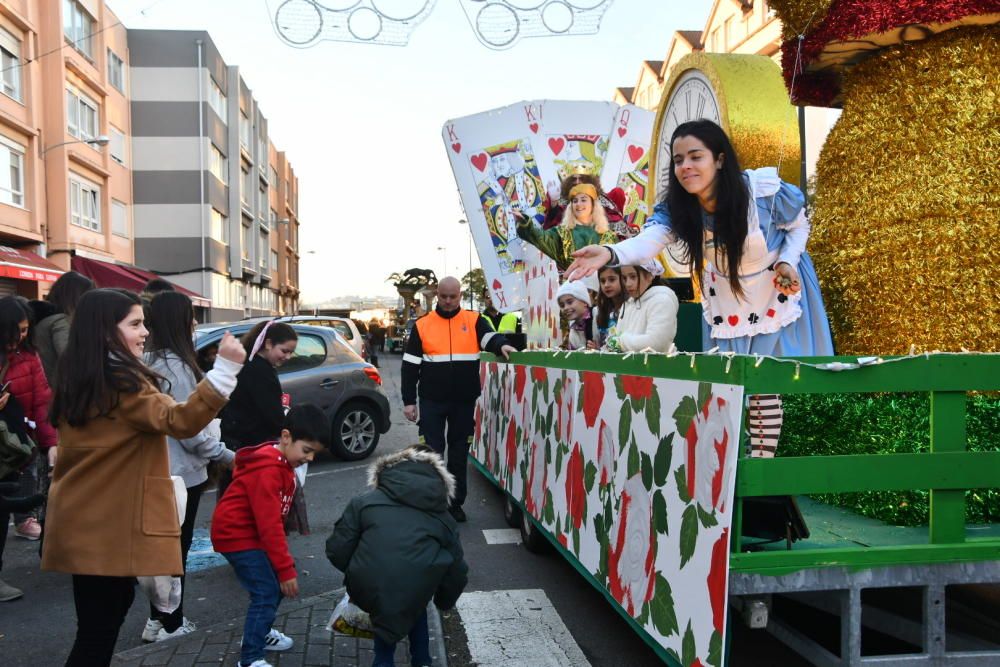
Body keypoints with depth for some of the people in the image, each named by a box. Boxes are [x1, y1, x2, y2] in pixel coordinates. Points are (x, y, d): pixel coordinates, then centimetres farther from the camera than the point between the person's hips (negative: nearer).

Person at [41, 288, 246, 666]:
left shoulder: (75, 379, 11)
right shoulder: (122, 382, -18)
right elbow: (178, 421, -32)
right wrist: (225, 367, -38)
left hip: (83, 524, 9)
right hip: (109, 528, -9)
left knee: (99, 623, 19)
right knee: (99, 630, -1)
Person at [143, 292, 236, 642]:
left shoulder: (148, 362, 4)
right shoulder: (176, 366, -22)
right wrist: (226, 455, -12)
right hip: (181, 471, -8)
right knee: (176, 546, 6)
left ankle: (160, 618, 29)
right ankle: (169, 623, 18)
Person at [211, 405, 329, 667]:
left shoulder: (281, 463, 6)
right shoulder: (268, 469, -26)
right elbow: (269, 525, -28)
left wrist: (285, 566, 14)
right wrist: (287, 569, -25)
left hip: (251, 532, 10)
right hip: (236, 534, -10)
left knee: (277, 583, 15)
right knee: (266, 592, -12)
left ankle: (260, 632, 34)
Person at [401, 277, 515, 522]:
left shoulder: (474, 320, 2)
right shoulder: (422, 325, 1)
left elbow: (490, 338, -12)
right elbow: (410, 365, 2)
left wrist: (502, 346, -37)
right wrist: (409, 401, -2)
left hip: (464, 401, 1)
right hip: (432, 401, -1)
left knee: (459, 453, 11)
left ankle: (456, 503, 22)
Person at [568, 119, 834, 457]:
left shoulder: (764, 190, -26)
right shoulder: (676, 207, -21)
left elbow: (799, 226, -5)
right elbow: (648, 240, -42)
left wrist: (787, 261, -23)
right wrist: (609, 252, -62)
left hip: (775, 292, -3)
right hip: (725, 297, 3)